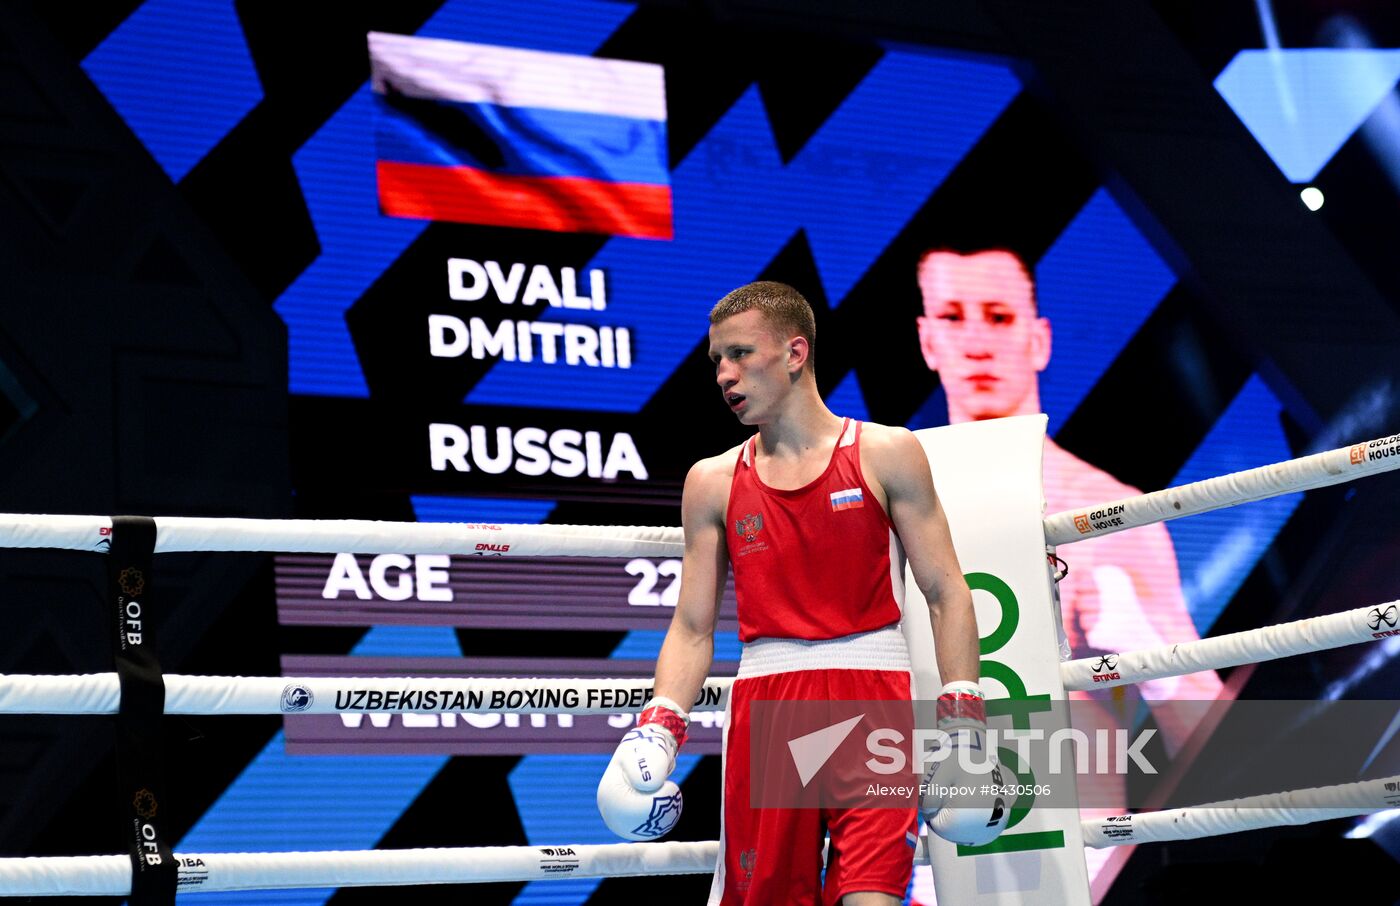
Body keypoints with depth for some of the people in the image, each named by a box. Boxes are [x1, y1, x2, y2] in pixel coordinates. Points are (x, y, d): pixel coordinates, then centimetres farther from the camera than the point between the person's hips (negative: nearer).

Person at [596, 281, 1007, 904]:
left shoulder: (886, 455, 5)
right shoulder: (712, 483, 12)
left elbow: (945, 593, 4)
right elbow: (693, 628, 11)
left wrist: (962, 724, -4)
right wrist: (657, 727, -4)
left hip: (872, 695, -2)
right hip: (764, 699, 3)